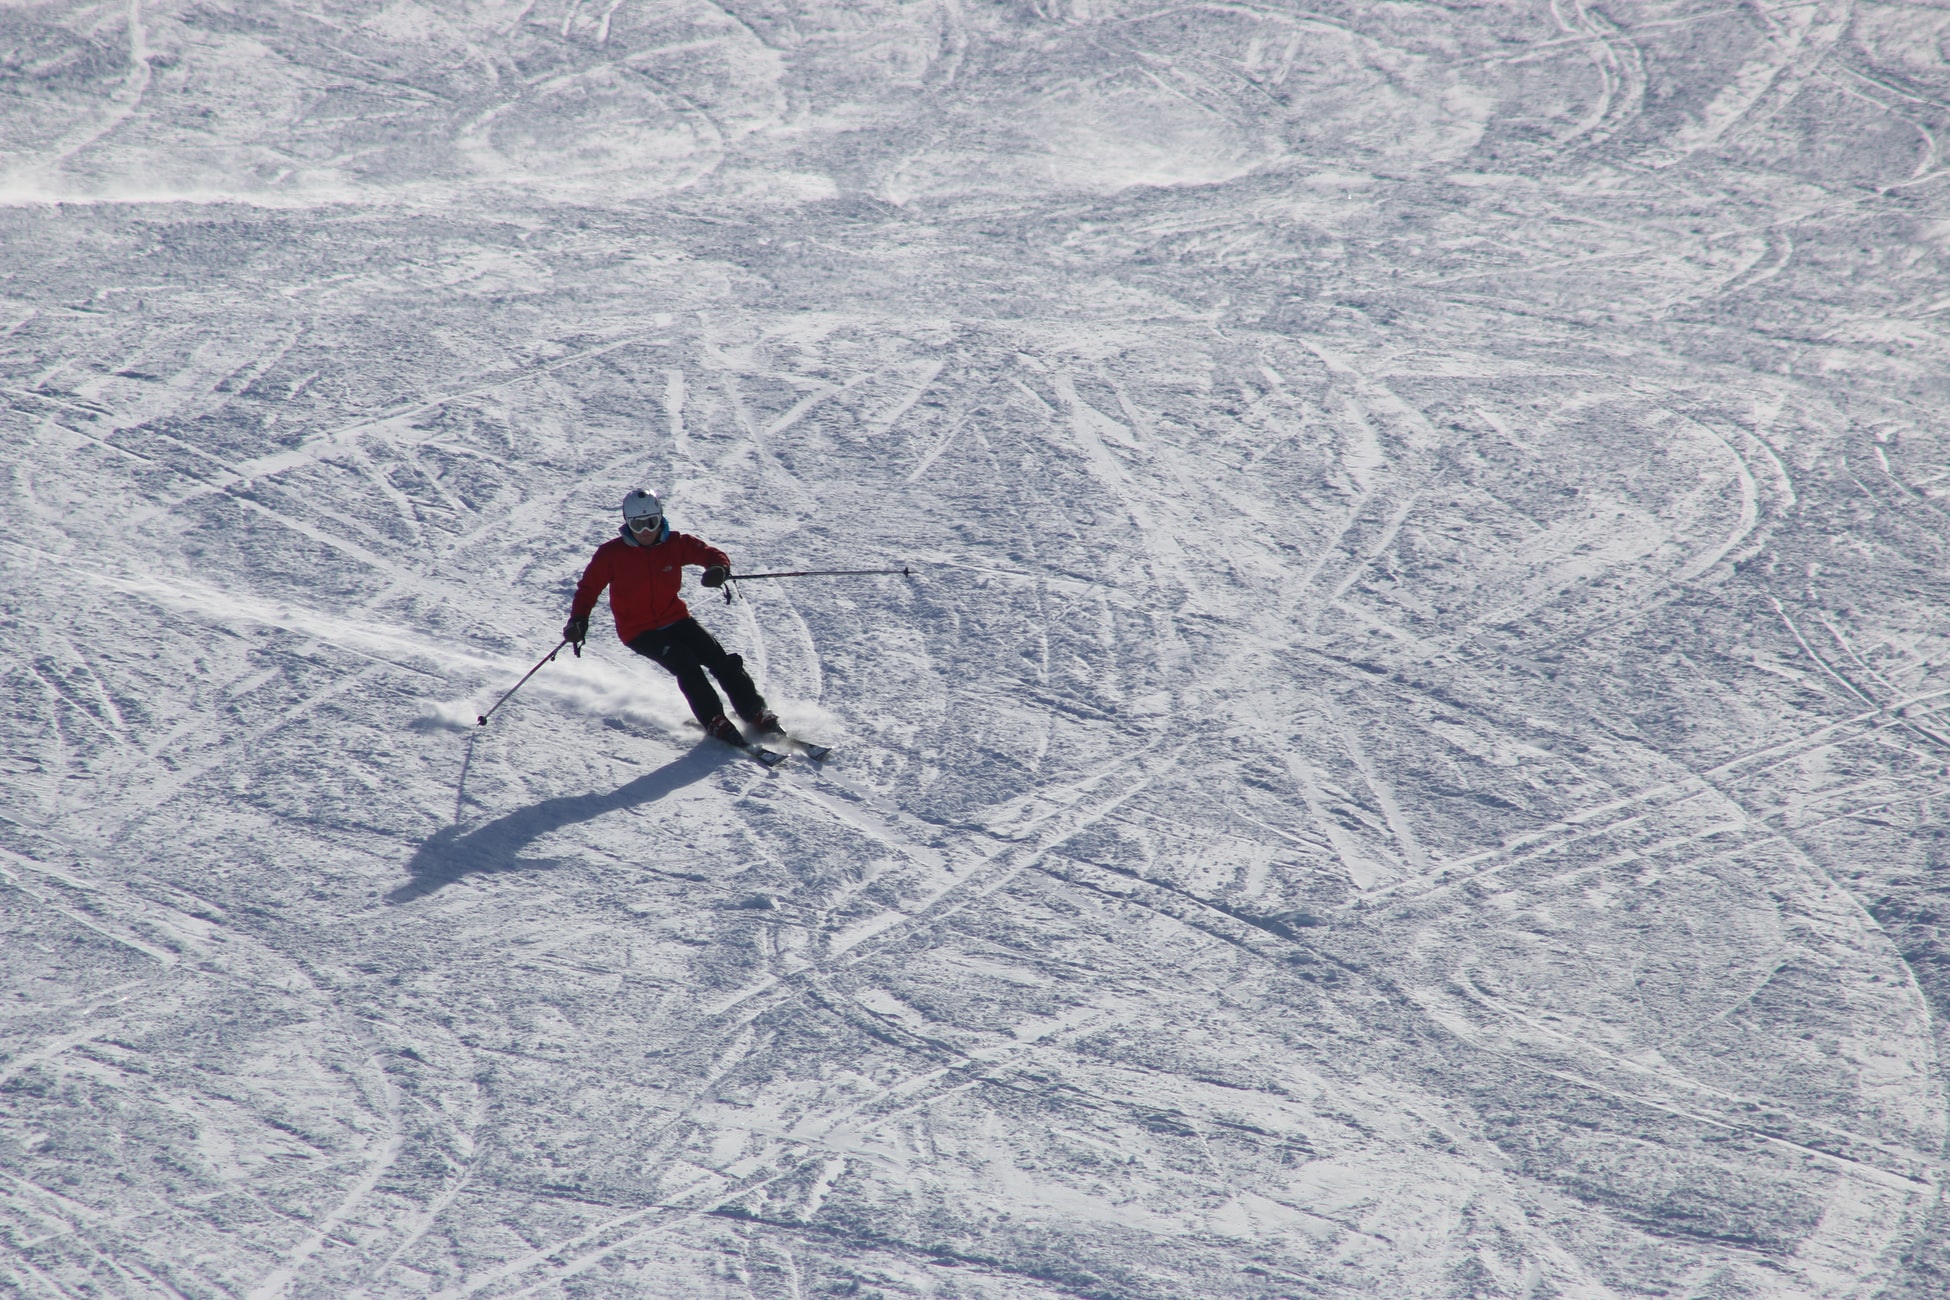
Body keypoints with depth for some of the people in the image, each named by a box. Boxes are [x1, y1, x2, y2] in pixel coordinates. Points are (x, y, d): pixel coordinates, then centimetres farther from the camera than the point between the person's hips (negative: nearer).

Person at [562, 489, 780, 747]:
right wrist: (578, 620, -17)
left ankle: (757, 713, -6)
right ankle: (715, 722, -23)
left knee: (720, 659, -13)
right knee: (685, 663, -25)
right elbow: (588, 587, -1)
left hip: (676, 620, 3)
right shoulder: (611, 554, -9)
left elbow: (711, 554, -8)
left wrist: (719, 568, -33)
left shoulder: (676, 544, -4)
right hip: (638, 631, -3)